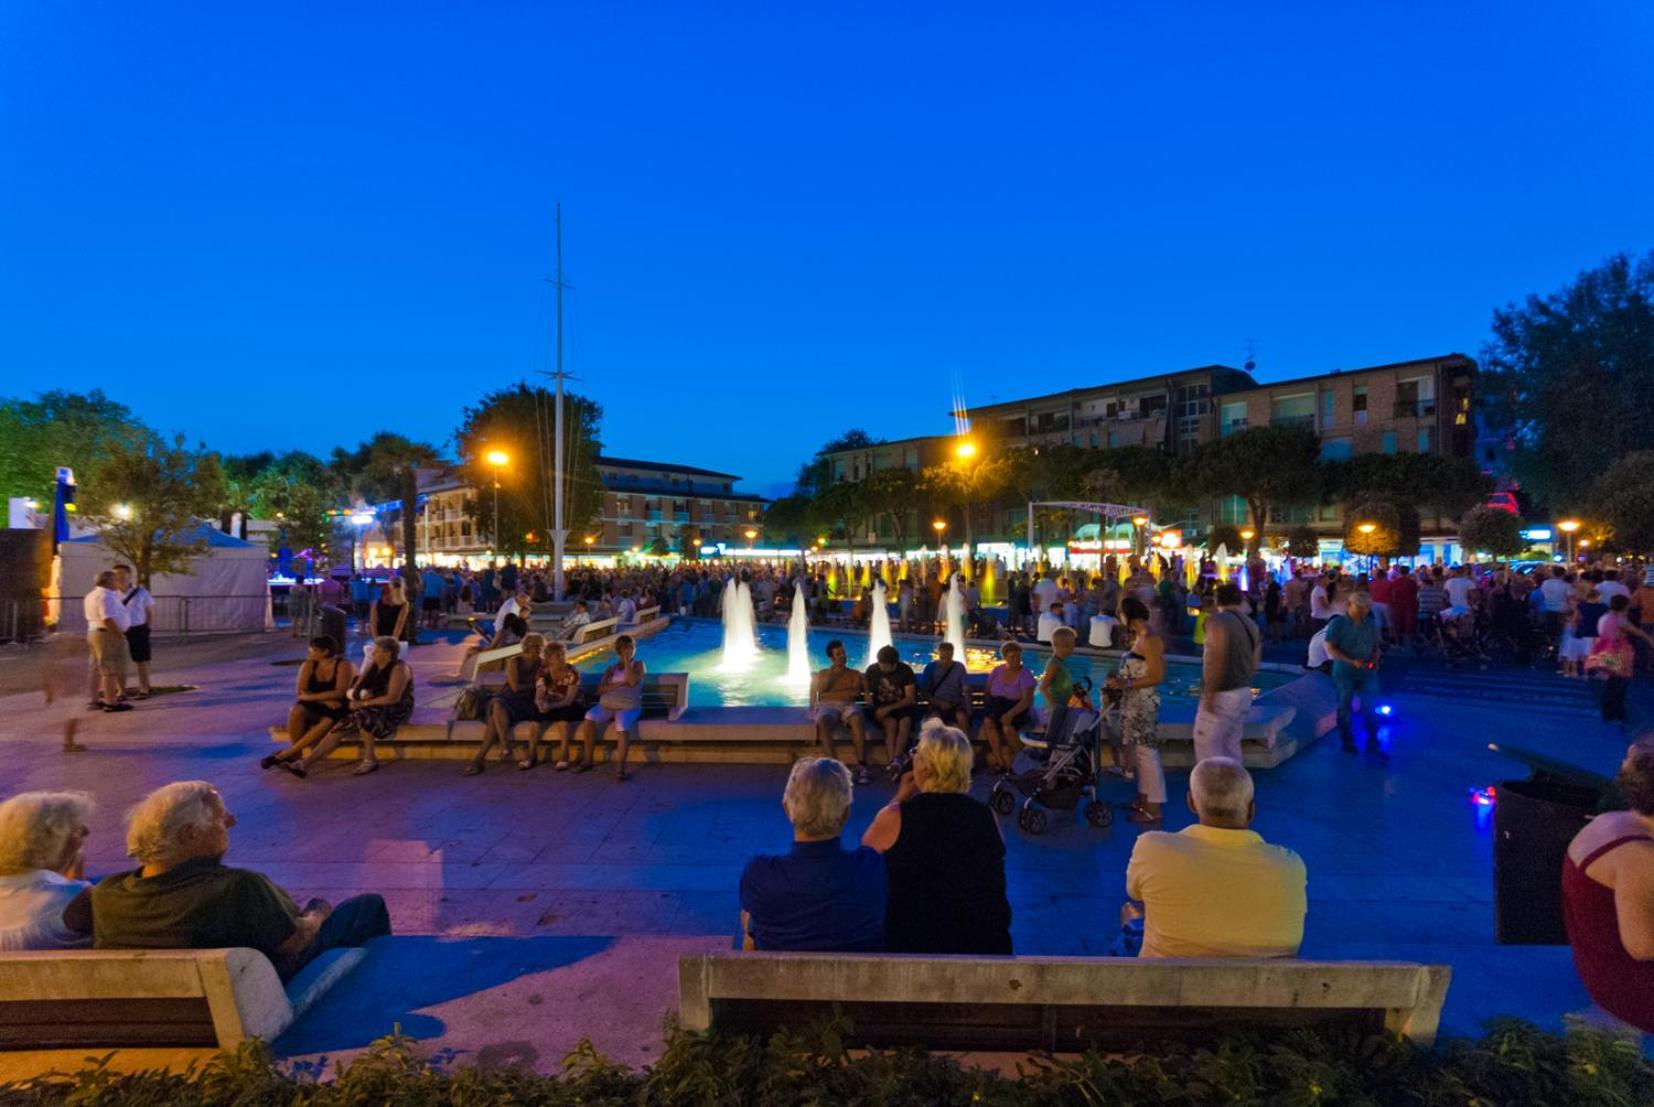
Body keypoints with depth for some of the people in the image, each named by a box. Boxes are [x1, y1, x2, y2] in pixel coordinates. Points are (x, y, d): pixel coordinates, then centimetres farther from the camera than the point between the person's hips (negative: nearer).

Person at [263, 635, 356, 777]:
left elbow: (340, 692, -15)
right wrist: (325, 700, -16)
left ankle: (284, 755, -30)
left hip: (335, 709, -3)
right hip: (311, 707, 3)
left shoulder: (343, 665, -7)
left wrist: (312, 697, -19)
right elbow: (301, 692, -2)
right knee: (295, 711, -30)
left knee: (327, 722, -36)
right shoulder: (309, 665, 3)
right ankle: (296, 756, -22)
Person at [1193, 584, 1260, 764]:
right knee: (1231, 744, 18)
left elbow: (1217, 659, -25)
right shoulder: (1251, 624, 11)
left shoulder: (1217, 620, -14)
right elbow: (1254, 664, 14)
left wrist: (1210, 693, -22)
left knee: (1207, 745, -1)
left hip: (1222, 695, -8)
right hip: (1244, 693, 8)